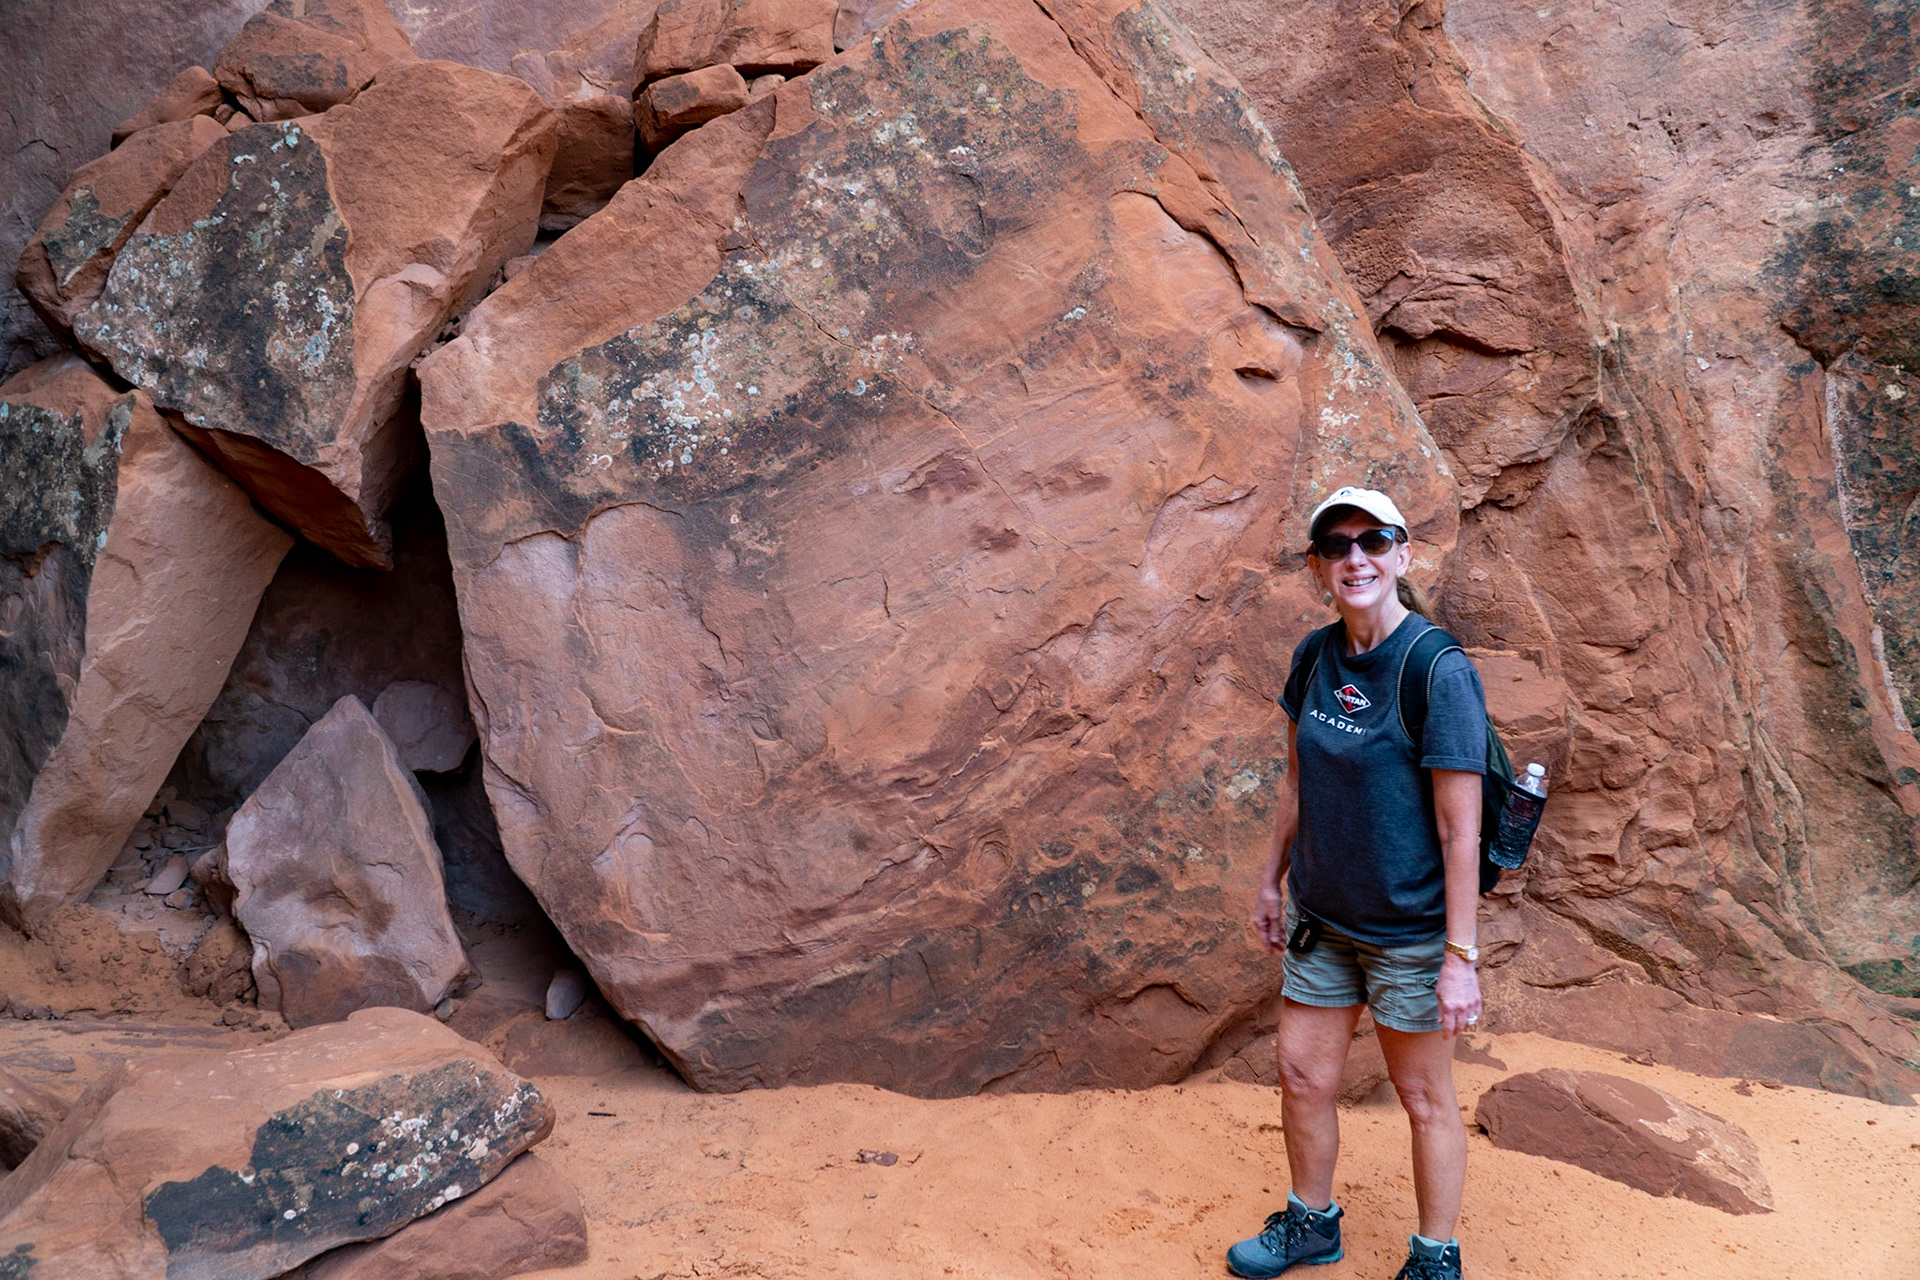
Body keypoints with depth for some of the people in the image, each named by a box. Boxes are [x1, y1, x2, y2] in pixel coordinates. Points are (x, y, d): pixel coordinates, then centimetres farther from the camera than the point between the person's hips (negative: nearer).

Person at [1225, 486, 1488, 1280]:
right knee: (1302, 1075, 16)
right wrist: (1272, 881, 17)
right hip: (1323, 917, 6)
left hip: (1410, 928, -6)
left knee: (1424, 1096, 11)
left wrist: (1460, 959, -17)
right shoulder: (1315, 658, -1)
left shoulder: (1440, 672, -20)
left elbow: (1460, 831, -19)